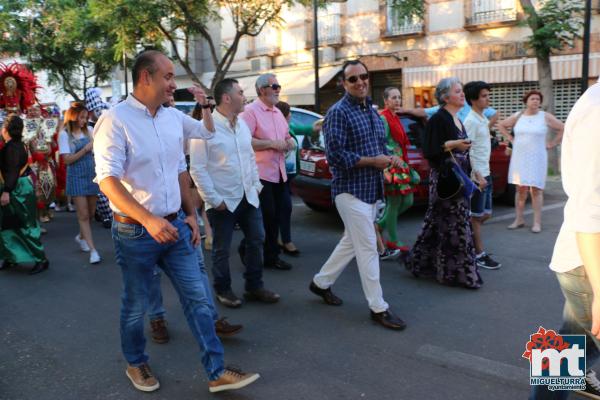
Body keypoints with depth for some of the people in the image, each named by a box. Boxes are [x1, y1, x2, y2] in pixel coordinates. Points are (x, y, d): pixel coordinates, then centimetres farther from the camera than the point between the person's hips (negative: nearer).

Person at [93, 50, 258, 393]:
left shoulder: (174, 117, 6)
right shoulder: (116, 120, -13)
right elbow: (107, 180, -20)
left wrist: (190, 214, 13)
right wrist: (149, 220, -29)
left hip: (175, 226, 6)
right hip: (136, 232, -5)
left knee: (198, 298, 5)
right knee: (136, 306, 12)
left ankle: (217, 372, 15)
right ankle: (136, 364, 37)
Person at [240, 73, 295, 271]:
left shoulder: (277, 112, 16)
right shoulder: (250, 111, -11)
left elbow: (286, 135, 27)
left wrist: (289, 141, 4)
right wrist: (272, 144, -19)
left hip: (279, 173, 8)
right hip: (261, 173, -8)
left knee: (275, 217, 11)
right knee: (266, 216, -6)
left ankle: (271, 256, 21)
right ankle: (247, 249, 16)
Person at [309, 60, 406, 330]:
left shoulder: (372, 111, 14)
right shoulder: (338, 112, -12)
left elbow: (381, 145, 22)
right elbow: (336, 156, -20)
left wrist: (389, 158, -1)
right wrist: (374, 161, -18)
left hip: (372, 189, 9)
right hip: (351, 189, -8)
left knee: (351, 242, 17)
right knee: (368, 248, -4)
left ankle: (321, 282, 34)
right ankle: (378, 308, 7)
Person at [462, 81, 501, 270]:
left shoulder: (483, 119, 13)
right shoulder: (471, 121, -14)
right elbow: (467, 151, -19)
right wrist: (478, 176, -22)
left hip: (485, 173, 9)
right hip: (477, 175, -9)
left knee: (486, 214, 13)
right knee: (477, 216, 0)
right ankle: (480, 255, 8)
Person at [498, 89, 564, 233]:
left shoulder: (545, 117, 0)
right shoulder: (517, 116, 6)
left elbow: (563, 129, 2)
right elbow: (501, 125, 19)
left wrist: (552, 144, -1)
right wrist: (511, 139, 10)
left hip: (536, 158, -2)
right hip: (519, 158, 2)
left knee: (536, 190, -3)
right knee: (520, 189, 5)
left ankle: (537, 222, 1)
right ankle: (519, 220, 12)